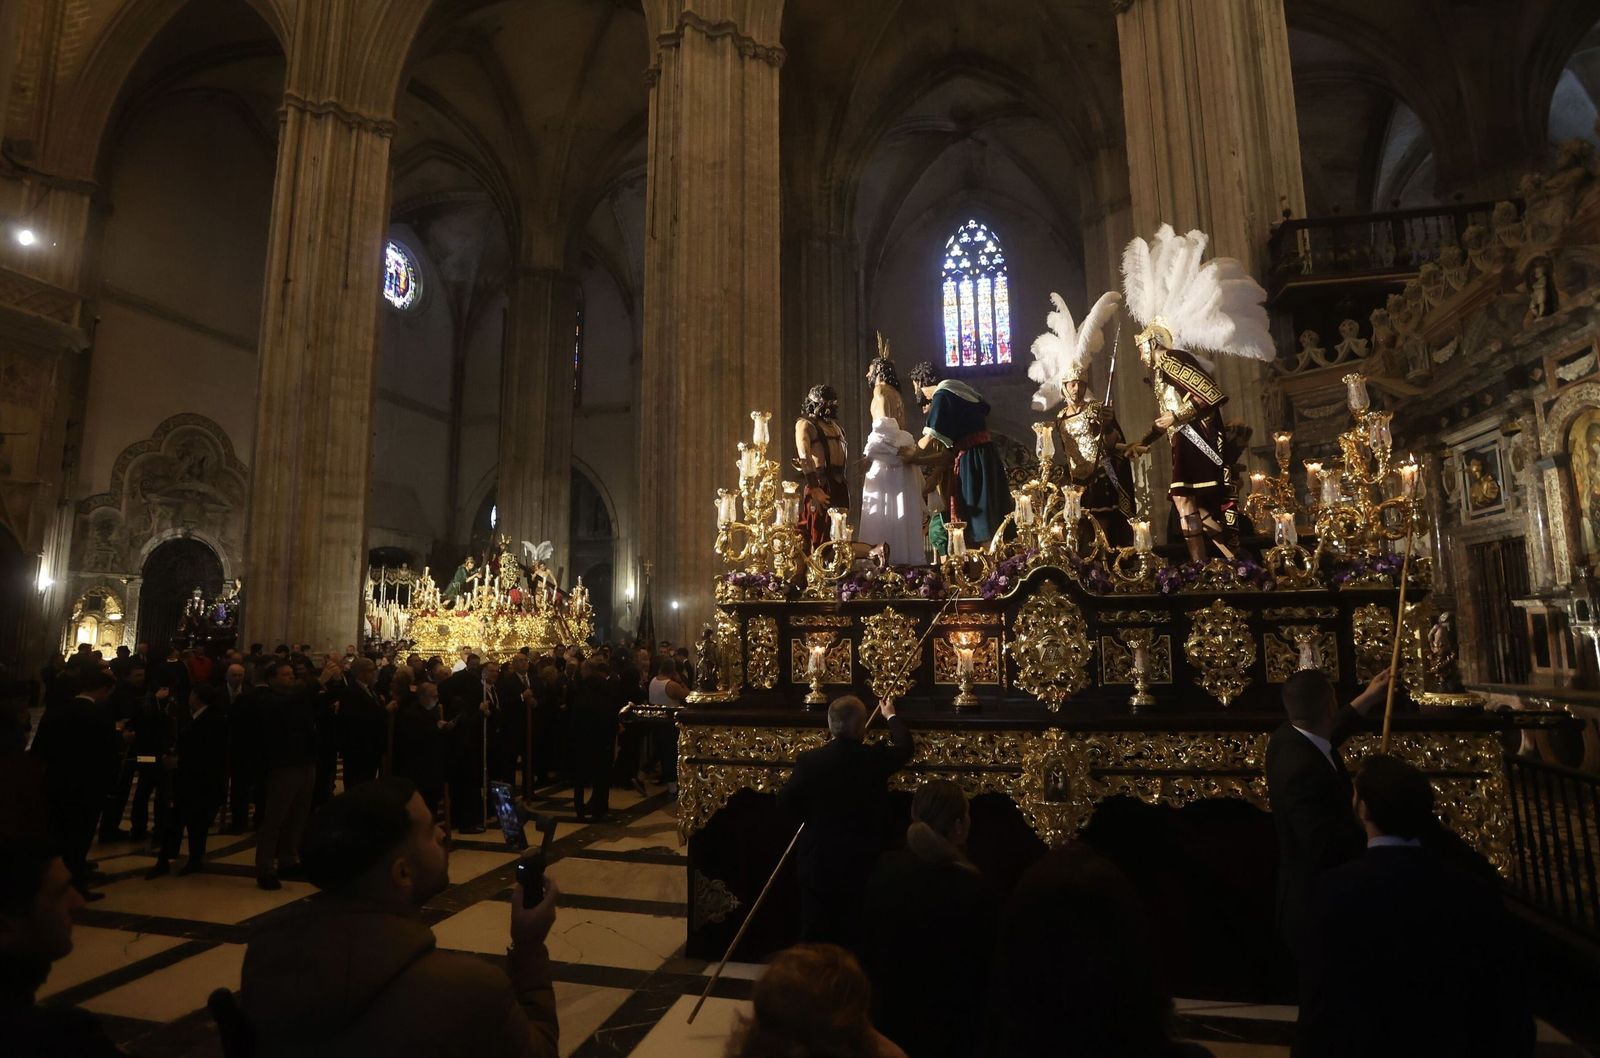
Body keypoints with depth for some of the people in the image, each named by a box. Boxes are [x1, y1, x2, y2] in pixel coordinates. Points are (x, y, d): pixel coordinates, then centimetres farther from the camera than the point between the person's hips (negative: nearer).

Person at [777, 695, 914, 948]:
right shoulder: (876, 758, -13)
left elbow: (787, 801, -5)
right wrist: (891, 715, 24)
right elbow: (906, 747, 8)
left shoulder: (809, 760, -15)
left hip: (818, 858, 0)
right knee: (856, 932, 14)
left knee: (815, 929, 14)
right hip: (862, 858, 0)